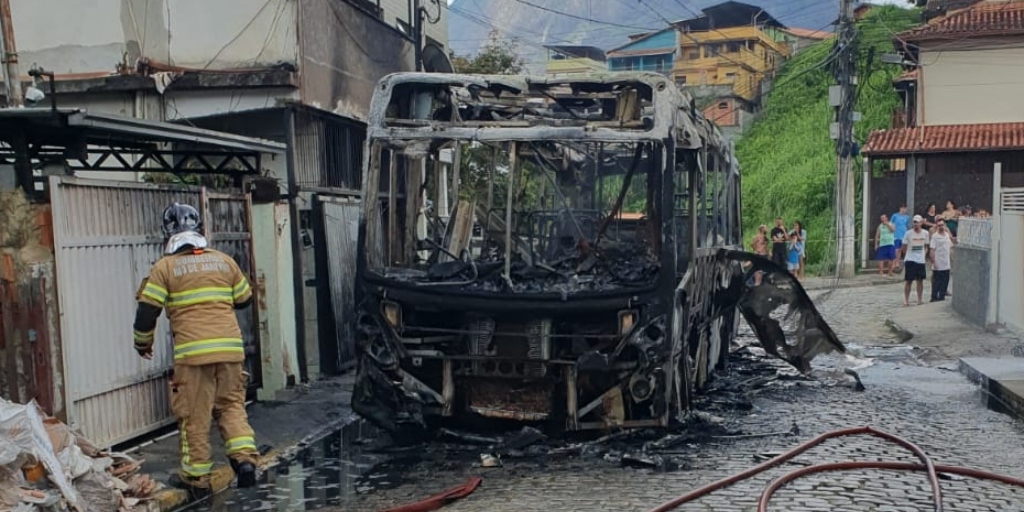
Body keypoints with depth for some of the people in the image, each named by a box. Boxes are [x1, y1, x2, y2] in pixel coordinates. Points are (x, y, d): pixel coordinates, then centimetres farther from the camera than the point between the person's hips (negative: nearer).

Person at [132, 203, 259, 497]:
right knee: (231, 405, 16)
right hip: (230, 346, 3)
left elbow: (147, 312, 0)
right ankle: (245, 458, 2)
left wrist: (142, 344, 16)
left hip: (192, 351, -3)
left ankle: (196, 478, 15)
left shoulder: (165, 268, 2)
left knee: (194, 416, 7)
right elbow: (245, 299, 22)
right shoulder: (224, 261, 12)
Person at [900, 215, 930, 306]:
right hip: (910, 260, -3)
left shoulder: (925, 233, 1)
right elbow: (904, 247, 0)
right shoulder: (908, 233, -8)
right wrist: (908, 255, 5)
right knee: (909, 281, -1)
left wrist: (924, 255, 1)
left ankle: (920, 299, 18)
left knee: (920, 280, 9)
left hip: (921, 261, 3)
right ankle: (906, 300, 5)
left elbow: (926, 246, 12)